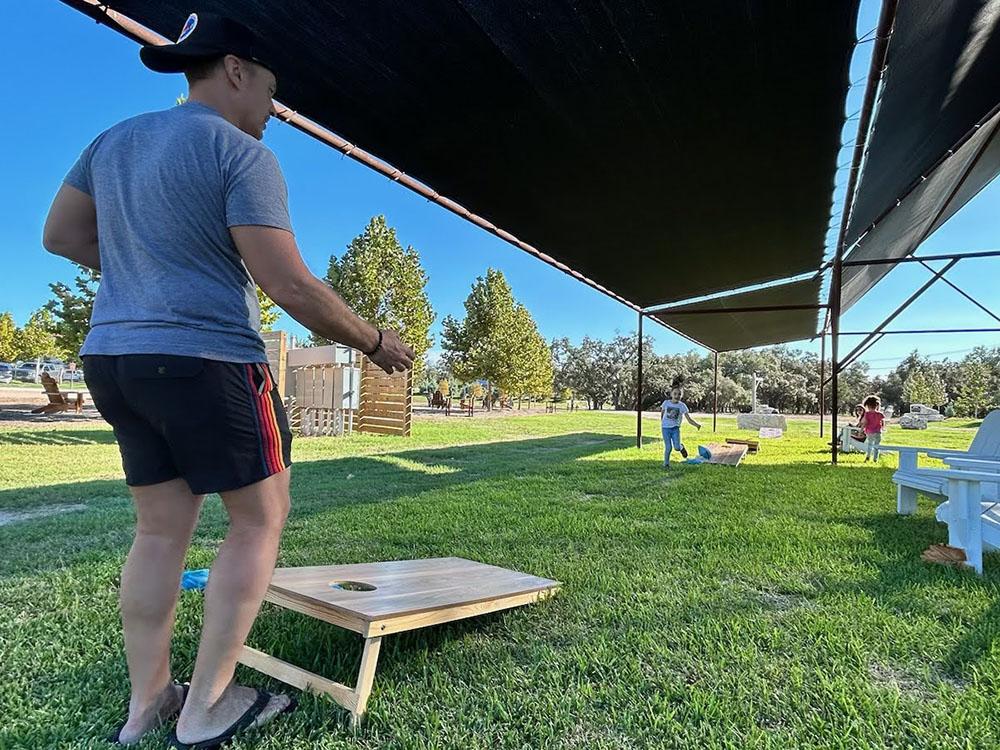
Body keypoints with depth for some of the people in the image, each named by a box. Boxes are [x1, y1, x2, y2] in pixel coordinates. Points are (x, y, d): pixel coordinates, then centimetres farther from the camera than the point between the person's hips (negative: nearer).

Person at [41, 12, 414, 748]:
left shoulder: (116, 140, 14)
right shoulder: (243, 155, -11)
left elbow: (61, 234, 19)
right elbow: (293, 287, -18)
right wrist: (374, 341, -6)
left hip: (117, 359, 8)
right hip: (207, 364, -8)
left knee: (163, 528, 14)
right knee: (261, 519, 4)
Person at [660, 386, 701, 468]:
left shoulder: (682, 406, -6)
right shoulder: (666, 403, -4)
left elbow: (689, 419, -10)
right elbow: (662, 413, 15)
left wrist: (696, 424, -27)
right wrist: (662, 422, 11)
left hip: (675, 428, 0)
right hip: (666, 428, 0)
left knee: (677, 447, -12)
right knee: (668, 447, -5)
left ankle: (681, 447, 25)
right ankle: (666, 463, 15)